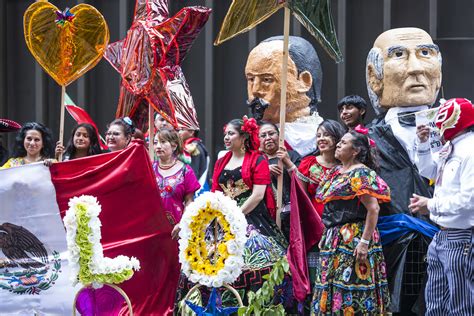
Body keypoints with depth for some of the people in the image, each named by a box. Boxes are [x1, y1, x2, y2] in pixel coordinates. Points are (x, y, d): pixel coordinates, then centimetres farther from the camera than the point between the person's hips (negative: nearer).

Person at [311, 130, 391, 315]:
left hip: (353, 241, -9)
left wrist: (365, 242, -22)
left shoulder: (360, 174, -11)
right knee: (331, 288, 9)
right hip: (334, 240, 9)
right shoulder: (336, 172, 15)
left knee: (351, 292, -8)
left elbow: (373, 209, -18)